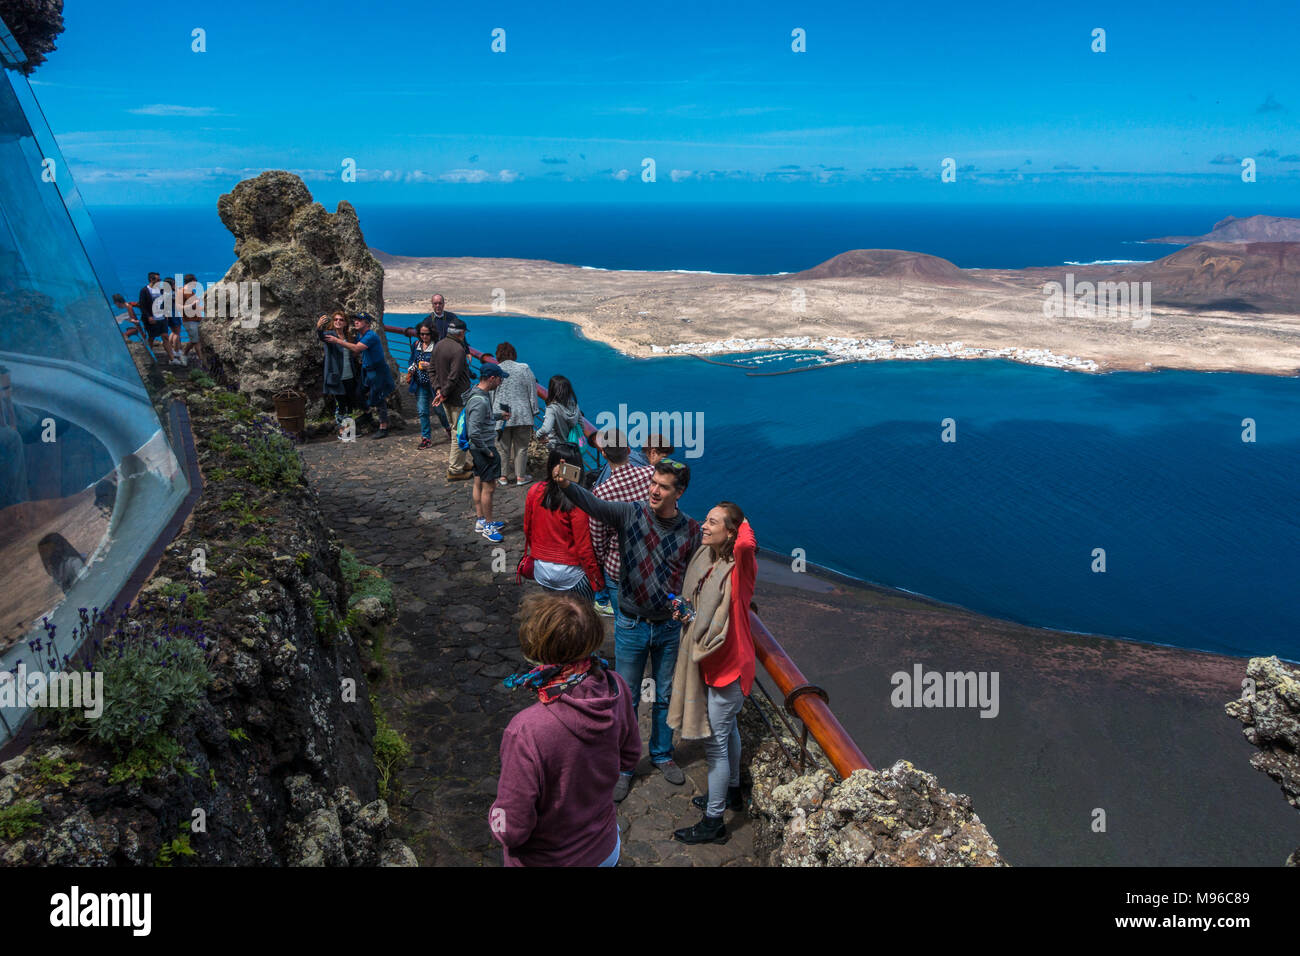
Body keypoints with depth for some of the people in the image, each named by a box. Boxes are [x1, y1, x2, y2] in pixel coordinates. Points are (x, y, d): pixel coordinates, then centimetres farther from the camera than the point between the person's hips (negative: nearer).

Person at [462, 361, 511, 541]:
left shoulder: (482, 393, 6)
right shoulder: (479, 401, -26)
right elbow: (474, 433, -30)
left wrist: (499, 415, 15)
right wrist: (487, 451, -20)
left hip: (480, 448, 10)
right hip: (483, 448, -10)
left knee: (479, 484, 18)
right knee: (489, 487, 0)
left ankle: (481, 521, 30)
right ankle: (488, 526, 11)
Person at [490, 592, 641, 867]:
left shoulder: (526, 732, -37)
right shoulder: (616, 689, -21)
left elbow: (511, 830, -26)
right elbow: (629, 758, -2)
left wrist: (495, 814, -6)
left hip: (546, 860, -4)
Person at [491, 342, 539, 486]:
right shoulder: (524, 369, -1)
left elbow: (489, 396, 3)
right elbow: (532, 392, 3)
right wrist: (533, 412, 10)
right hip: (522, 415, 0)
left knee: (502, 447, 10)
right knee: (521, 447, 9)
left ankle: (503, 476, 16)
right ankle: (520, 476, 13)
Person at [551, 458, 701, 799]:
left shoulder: (691, 530, -8)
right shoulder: (630, 513, -15)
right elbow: (593, 504, -33)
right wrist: (566, 484, -52)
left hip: (670, 627, 2)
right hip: (631, 626, -1)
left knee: (666, 696, 18)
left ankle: (662, 754, 42)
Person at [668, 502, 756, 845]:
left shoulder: (738, 567, -25)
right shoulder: (706, 557, 0)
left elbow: (747, 543, -49)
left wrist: (741, 521, -28)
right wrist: (686, 611, -2)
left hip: (728, 663, -9)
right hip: (710, 659, 9)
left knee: (716, 742, 2)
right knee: (728, 728, 26)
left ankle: (713, 823, 16)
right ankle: (731, 792, 47)